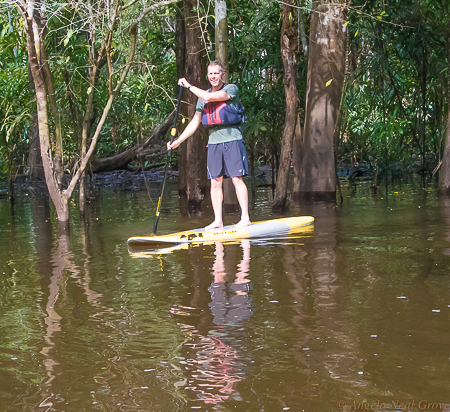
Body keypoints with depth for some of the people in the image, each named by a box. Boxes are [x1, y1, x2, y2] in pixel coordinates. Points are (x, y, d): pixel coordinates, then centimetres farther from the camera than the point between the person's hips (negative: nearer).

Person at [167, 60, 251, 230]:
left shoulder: (231, 89, -4)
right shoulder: (203, 96, 14)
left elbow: (209, 97, -18)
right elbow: (195, 122, 17)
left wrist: (188, 85, -8)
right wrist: (177, 141, 11)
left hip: (232, 140, -5)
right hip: (213, 142, 5)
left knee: (237, 179, -8)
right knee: (215, 182, 3)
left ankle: (245, 217, -4)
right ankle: (218, 220, 6)